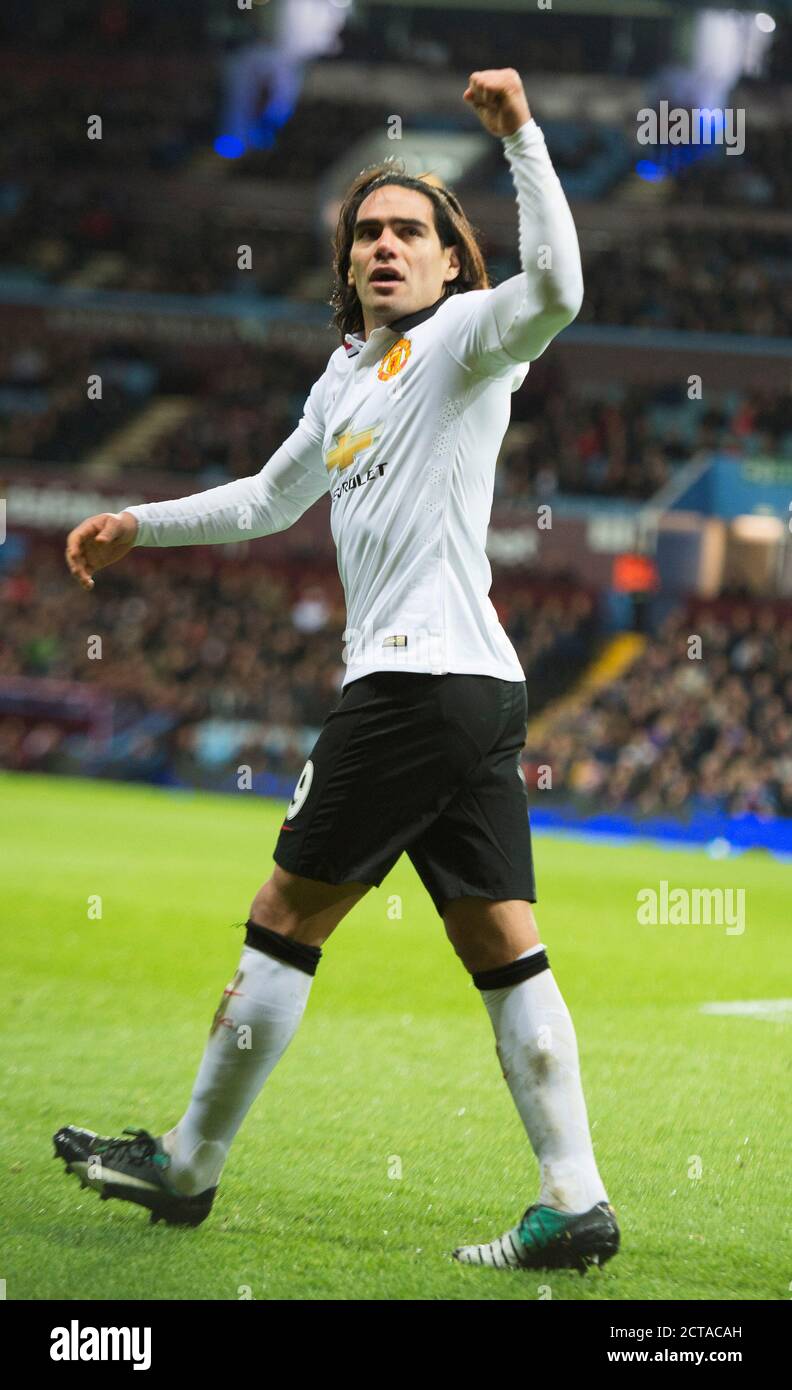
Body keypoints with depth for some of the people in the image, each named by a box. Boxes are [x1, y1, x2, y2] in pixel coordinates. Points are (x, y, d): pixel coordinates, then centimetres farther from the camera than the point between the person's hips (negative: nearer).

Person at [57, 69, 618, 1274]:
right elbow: (272, 498, 39)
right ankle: (577, 1205, -4)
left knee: (286, 922, -1)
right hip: (476, 691, 9)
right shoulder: (348, 378, 23)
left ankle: (188, 1167, 8)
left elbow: (553, 288, -26)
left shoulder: (463, 341, -3)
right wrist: (141, 526, 44)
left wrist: (522, 137, -28)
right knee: (503, 950, 1)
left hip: (420, 679, -9)